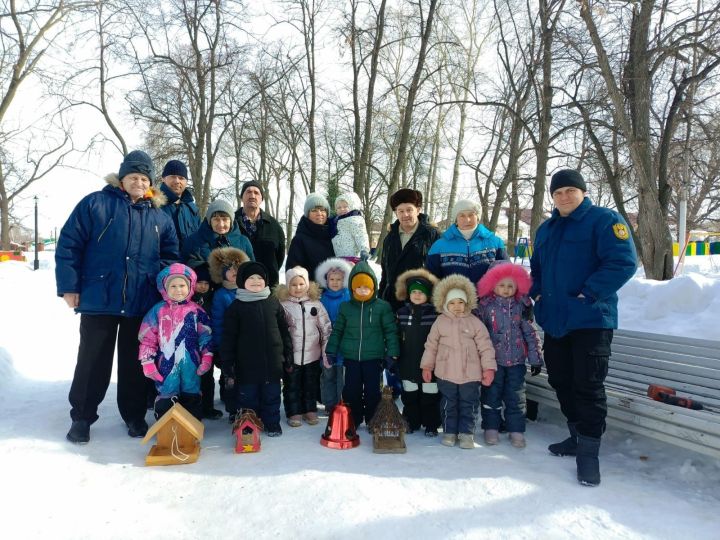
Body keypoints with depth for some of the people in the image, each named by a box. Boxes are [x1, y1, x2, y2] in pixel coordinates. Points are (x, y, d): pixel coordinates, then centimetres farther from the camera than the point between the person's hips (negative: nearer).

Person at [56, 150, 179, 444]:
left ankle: (134, 415, 28)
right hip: (98, 299, -2)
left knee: (134, 362, 13)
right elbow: (68, 245, -3)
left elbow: (170, 257, 14)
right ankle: (81, 417, 24)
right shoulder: (96, 204, -1)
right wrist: (69, 286, -8)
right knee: (92, 360, 8)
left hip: (142, 305, 3)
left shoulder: (160, 217, 10)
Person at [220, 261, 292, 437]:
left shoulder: (273, 302, 5)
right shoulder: (236, 306, -2)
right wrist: (227, 364, -5)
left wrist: (288, 354, 10)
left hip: (272, 362, 2)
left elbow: (284, 330, 11)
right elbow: (228, 338, -2)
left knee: (271, 396, 12)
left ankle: (272, 424, 28)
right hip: (247, 363, -2)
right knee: (248, 397, 8)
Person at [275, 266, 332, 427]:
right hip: (291, 355, -2)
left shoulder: (315, 304, 0)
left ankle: (310, 410, 29)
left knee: (311, 385, 14)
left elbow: (326, 327, 3)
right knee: (292, 386, 9)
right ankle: (294, 413, 22)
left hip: (312, 354, 2)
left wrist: (327, 350, 0)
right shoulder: (283, 305, -5)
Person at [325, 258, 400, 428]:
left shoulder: (382, 307, -4)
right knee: (351, 392, 10)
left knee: (373, 393, 6)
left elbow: (390, 331, -1)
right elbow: (337, 331, 11)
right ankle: (352, 422, 27)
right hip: (351, 358, 2)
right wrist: (331, 351, 10)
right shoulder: (345, 307, 4)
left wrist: (392, 353, -5)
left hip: (374, 358, -2)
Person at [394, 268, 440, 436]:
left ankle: (431, 425, 20)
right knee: (409, 394, 13)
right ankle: (411, 422, 27)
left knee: (429, 395, 6)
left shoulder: (434, 313, -7)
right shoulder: (401, 313, 3)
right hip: (408, 362, 3)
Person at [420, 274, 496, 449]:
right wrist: (426, 366, 6)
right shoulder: (440, 322, 0)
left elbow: (485, 346, -2)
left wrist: (488, 368, -7)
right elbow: (431, 345, 6)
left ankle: (466, 433, 21)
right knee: (448, 404, 11)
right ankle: (449, 432, 25)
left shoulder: (474, 322, -3)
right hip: (446, 373, 1)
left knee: (469, 405, 7)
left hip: (470, 374, -1)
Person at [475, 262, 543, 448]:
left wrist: (535, 358, 4)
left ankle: (516, 430, 20)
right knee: (491, 394, 8)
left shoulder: (521, 306, 1)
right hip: (492, 360, -1)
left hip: (516, 360, 1)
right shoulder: (485, 306, -4)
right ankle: (491, 428, 22)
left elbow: (530, 333, 4)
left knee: (515, 396, 7)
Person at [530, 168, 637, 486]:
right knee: (561, 381, 14)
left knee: (588, 386, -3)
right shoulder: (545, 229, 15)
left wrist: (588, 294, -20)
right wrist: (537, 292, 9)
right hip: (554, 320, 7)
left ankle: (589, 451, 10)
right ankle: (576, 435, 32)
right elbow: (536, 267, 27)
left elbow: (623, 262, -17)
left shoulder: (604, 220, -7)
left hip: (591, 321, -7)